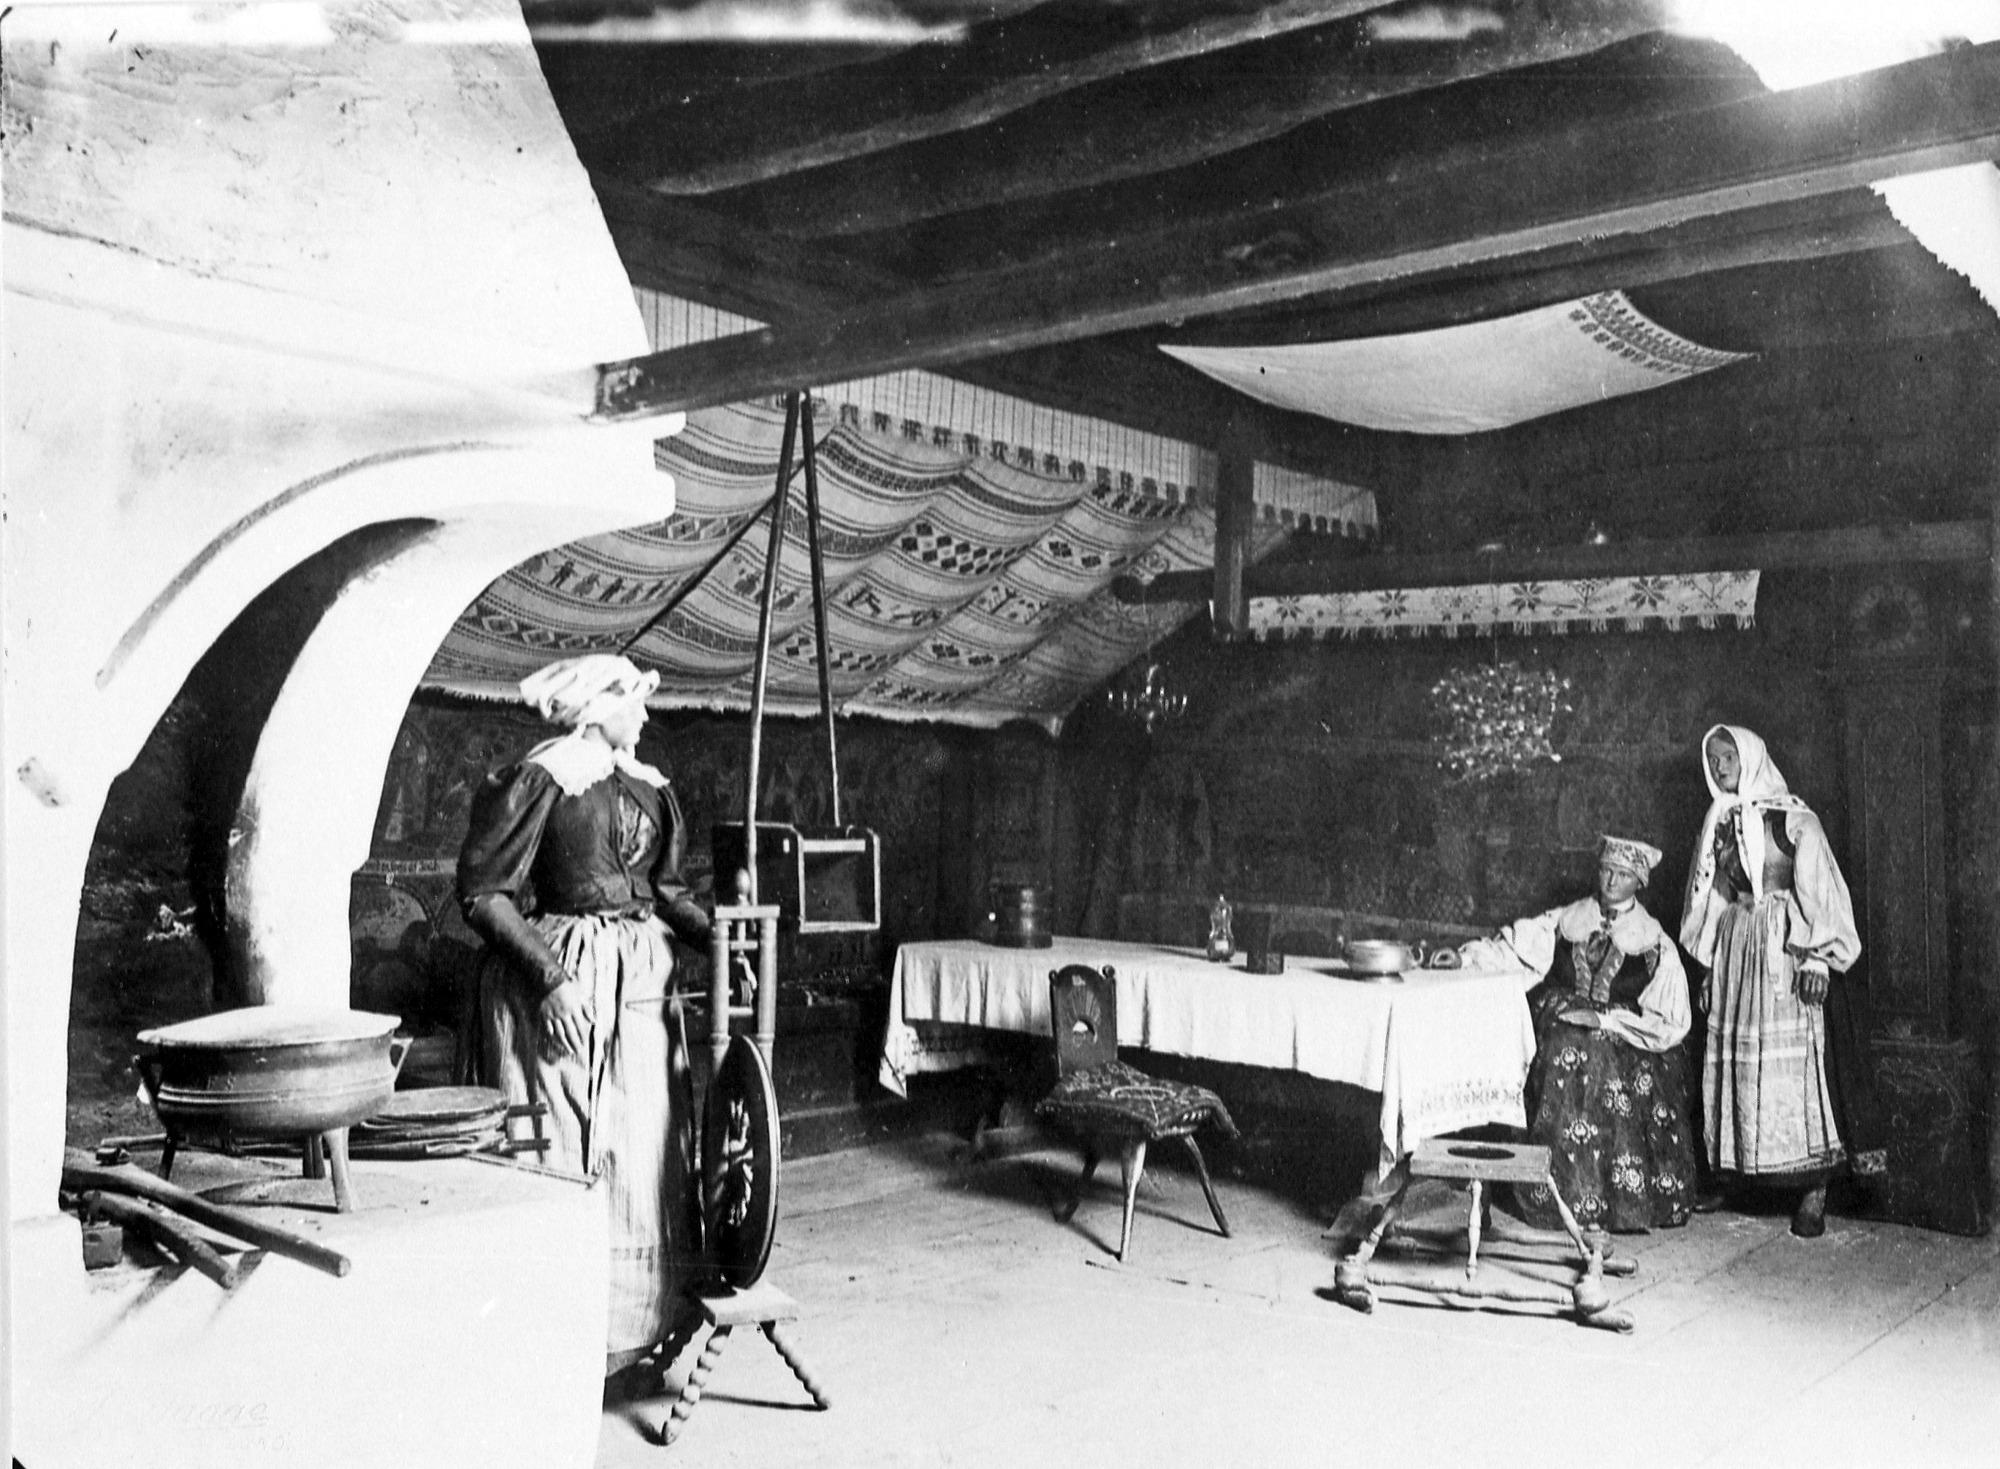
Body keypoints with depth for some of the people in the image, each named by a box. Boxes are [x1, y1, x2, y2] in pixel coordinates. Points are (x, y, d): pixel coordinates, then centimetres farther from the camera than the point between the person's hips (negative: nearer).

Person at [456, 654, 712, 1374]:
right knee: (560, 1153, -1)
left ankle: (641, 1316, 24)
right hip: (558, 980, -7)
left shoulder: (648, 786, 12)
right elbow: (483, 893, -12)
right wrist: (550, 977, -19)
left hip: (641, 979, 7)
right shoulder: (539, 780, -9)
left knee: (648, 1146, 10)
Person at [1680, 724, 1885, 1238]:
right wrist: (1708, 967, 14)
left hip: (1786, 951, -5)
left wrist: (1816, 959, -16)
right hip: (1736, 950, 5)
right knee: (1734, 1059, 1)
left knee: (1797, 1063, -8)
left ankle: (1814, 1190, -5)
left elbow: (1817, 891, -8)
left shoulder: (1793, 818, -3)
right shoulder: (1719, 823, 13)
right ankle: (1732, 1174, 6)